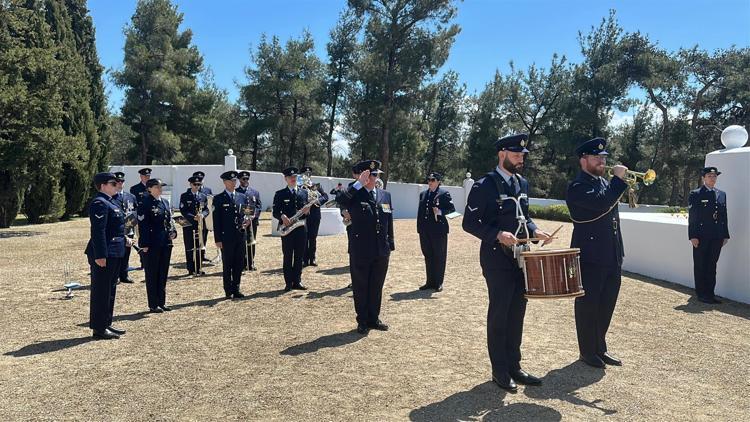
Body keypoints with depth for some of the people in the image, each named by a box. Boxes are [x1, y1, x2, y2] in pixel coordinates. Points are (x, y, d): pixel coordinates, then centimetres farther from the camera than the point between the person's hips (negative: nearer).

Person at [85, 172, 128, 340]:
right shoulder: (99, 203, -15)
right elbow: (98, 231, -21)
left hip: (114, 254, 11)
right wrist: (100, 255, -24)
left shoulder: (108, 202, 17)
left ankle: (106, 324, 27)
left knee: (110, 289, 17)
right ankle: (99, 329, 5)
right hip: (105, 254, -11)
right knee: (101, 291, -2)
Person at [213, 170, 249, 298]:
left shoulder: (242, 197, 12)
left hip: (240, 236, 4)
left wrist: (248, 220, -5)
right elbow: (216, 221, -4)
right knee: (227, 265, 3)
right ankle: (228, 291, 12)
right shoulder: (218, 199, -1)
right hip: (226, 237, -4)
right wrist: (218, 239, -9)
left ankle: (236, 290, 18)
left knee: (239, 264, 8)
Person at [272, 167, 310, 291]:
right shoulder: (280, 194, 3)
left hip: (301, 229, 3)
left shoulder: (304, 193, 12)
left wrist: (306, 212, -10)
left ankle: (297, 281, 15)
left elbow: (306, 210, 13)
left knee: (299, 257, 6)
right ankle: (288, 283, 8)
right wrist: (282, 216, -20)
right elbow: (275, 212, 0)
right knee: (287, 257, 1)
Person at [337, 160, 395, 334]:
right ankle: (363, 321, 20)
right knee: (361, 287, 7)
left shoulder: (386, 196, 10)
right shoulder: (354, 196, -5)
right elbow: (340, 201, -29)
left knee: (376, 287, 13)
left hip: (381, 251, 4)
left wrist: (390, 244, 10)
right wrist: (359, 184, -27)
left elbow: (389, 222, 13)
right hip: (360, 251, -4)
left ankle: (374, 318, 26)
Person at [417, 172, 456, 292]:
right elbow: (420, 211, 15)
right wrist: (419, 228, 9)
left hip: (439, 229, -5)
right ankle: (430, 281, 20)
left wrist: (440, 212, -21)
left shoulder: (444, 193, -3)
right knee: (428, 256, 10)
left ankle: (438, 283, 10)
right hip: (425, 231, 5)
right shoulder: (423, 194, 14)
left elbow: (452, 208, -5)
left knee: (439, 257, 2)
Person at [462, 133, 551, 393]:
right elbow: (469, 223, -12)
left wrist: (534, 231, 1)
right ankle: (500, 371, 17)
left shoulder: (522, 184, 11)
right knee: (499, 315, 3)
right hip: (497, 261, -7)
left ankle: (514, 366, 27)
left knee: (517, 313, 13)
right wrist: (498, 235, -24)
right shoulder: (484, 186, -11)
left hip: (520, 258, 7)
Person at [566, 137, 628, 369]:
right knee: (588, 304, 3)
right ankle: (587, 352, 16)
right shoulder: (577, 186, -11)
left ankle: (600, 347, 28)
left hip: (612, 255, 8)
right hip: (590, 256, -8)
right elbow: (601, 203, -27)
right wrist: (618, 179, -19)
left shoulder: (604, 182, 15)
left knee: (606, 304, 14)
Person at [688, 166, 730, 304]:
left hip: (717, 237, 5)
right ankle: (701, 294, 11)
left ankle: (710, 293, 18)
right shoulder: (695, 194, -3)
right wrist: (693, 236, -12)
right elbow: (692, 217, -6)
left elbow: (724, 216, 13)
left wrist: (725, 235, 8)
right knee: (700, 266, 3)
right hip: (701, 236, -5)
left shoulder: (722, 194, 12)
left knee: (712, 266, 11)